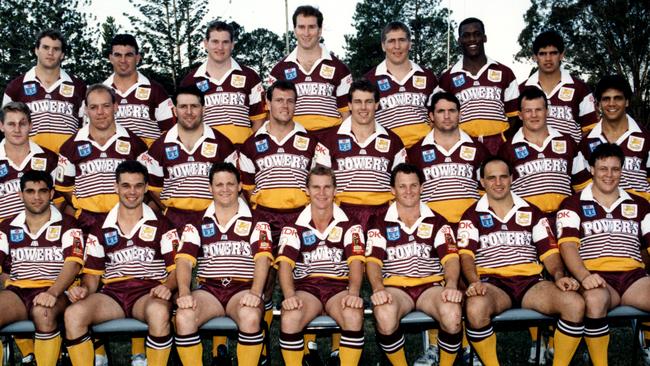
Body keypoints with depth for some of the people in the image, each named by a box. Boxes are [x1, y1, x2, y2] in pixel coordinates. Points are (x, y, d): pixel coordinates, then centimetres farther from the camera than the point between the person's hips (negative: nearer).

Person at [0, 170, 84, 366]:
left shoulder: (66, 225, 5)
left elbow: (73, 263, -8)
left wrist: (52, 293, -25)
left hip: (56, 292, -3)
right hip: (17, 291, 3)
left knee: (43, 312, -38)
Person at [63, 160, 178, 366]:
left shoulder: (161, 225, 10)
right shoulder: (101, 229, 16)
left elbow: (176, 268, 6)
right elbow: (93, 273, 17)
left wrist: (167, 286, -16)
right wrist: (85, 288, -6)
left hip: (149, 293, -2)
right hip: (112, 293, 2)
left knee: (159, 312, -38)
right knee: (73, 314, -28)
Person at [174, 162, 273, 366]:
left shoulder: (256, 222, 8)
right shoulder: (197, 224, 13)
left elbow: (262, 259, -5)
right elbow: (184, 260, 1)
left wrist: (255, 293, -23)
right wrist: (184, 292, -19)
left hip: (244, 288, -2)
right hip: (208, 289, 2)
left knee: (250, 316, -35)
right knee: (184, 316, -29)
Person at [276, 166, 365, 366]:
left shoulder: (349, 225, 6)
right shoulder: (294, 226, 5)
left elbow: (356, 260, -6)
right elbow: (285, 262, -7)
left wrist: (353, 293, -25)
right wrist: (289, 296, -25)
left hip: (339, 286, 0)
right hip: (306, 287, 0)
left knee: (354, 316, -33)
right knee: (289, 318, -32)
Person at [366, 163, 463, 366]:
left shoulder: (437, 222, 13)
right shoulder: (381, 224, 11)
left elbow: (450, 256, 0)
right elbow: (373, 260, -2)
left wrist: (451, 285, -21)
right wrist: (378, 288, -23)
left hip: (431, 284, 1)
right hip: (395, 286, -1)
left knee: (452, 312, -33)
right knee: (384, 315, -35)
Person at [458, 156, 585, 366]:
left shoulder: (531, 212, 19)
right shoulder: (472, 216, 11)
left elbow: (549, 250, 12)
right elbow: (466, 254, -2)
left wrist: (559, 276, -9)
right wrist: (475, 282, -21)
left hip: (531, 282, 3)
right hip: (492, 283, -2)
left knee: (575, 304, -25)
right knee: (475, 307, -38)